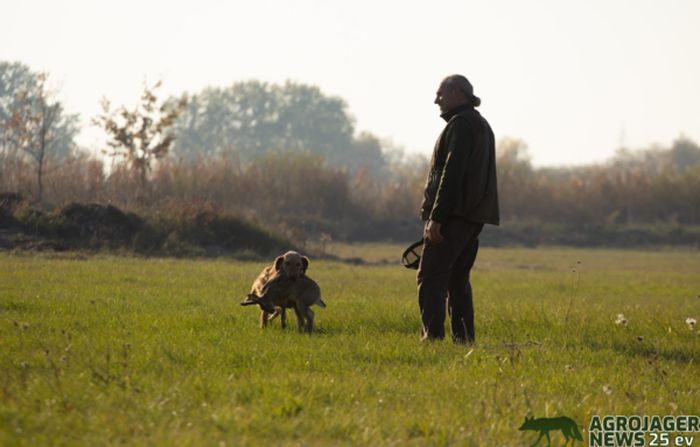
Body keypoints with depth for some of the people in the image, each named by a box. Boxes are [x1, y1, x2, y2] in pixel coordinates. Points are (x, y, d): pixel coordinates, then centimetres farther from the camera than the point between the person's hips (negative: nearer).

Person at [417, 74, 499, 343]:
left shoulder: (461, 124, -10)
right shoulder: (481, 125, 22)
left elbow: (452, 174, -19)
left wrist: (435, 217, -21)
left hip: (454, 216, -10)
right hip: (474, 217, 10)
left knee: (431, 278, -10)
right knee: (458, 279, 13)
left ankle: (432, 336, -18)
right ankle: (464, 339, 10)